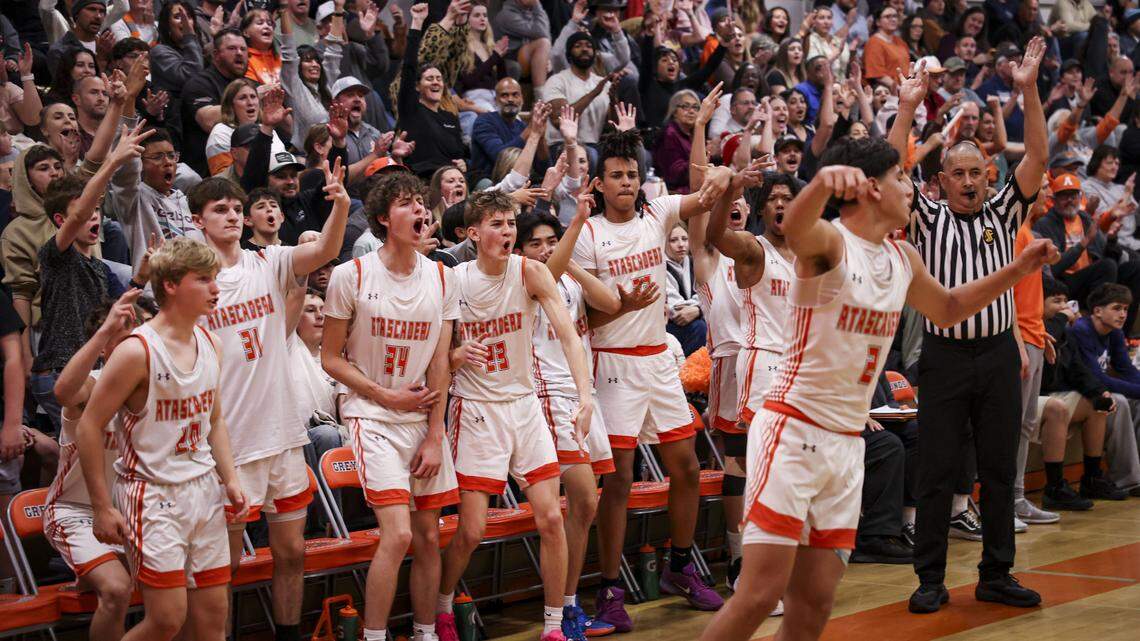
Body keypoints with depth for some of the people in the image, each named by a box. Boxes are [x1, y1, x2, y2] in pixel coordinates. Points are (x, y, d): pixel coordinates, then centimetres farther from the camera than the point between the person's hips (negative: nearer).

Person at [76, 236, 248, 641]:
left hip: (204, 489, 7)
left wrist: (229, 480, 5)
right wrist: (102, 508, -13)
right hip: (153, 494, -7)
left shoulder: (210, 345, 7)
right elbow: (89, 427, -13)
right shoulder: (137, 351, -16)